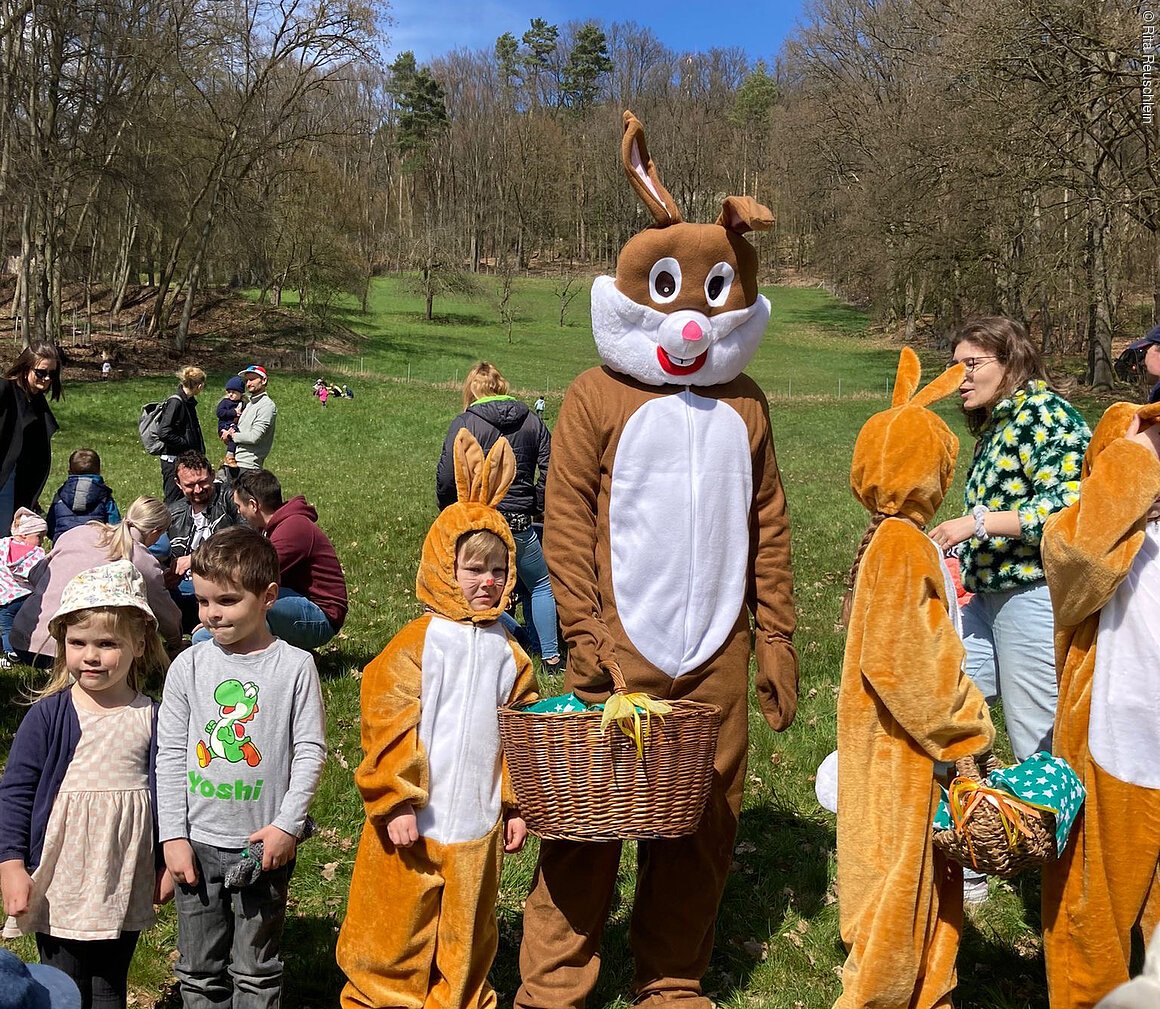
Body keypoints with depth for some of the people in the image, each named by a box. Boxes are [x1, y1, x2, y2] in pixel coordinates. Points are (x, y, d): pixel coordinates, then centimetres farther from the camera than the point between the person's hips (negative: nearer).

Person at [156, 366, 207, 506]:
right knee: (173, 502, -4)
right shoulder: (175, 402, -16)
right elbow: (164, 433, -23)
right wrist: (188, 445, -16)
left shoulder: (189, 402, 12)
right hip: (173, 461, -9)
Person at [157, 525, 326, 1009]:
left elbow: (310, 751, -5)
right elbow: (170, 755, 2)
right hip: (198, 842, 2)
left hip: (265, 843, -2)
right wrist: (173, 836, -1)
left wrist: (287, 825, -11)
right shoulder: (189, 666, -2)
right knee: (199, 968, 14)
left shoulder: (295, 666, -8)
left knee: (256, 969, 12)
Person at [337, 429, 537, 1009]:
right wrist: (397, 802, -12)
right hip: (416, 823, -4)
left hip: (478, 823, 4)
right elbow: (386, 725, -13)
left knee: (467, 935, 18)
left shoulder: (506, 651, 4)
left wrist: (517, 803, 10)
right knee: (397, 930, 9)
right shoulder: (417, 644, -11)